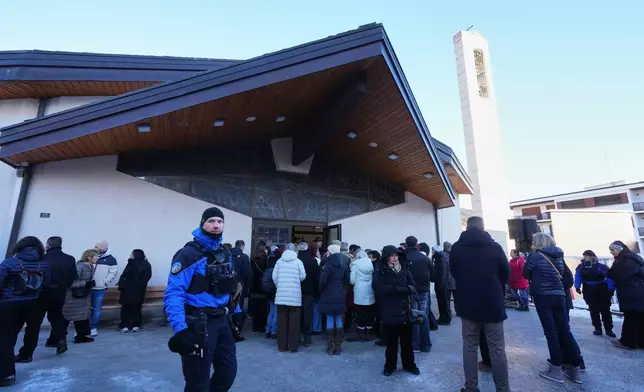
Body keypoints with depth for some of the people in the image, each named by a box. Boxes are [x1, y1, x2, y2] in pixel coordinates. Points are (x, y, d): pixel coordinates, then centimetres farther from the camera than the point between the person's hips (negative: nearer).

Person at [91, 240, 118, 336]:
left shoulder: (111, 259, -6)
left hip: (100, 289, -1)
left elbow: (113, 273, -3)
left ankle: (93, 328, 22)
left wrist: (104, 282, -11)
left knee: (96, 309, 10)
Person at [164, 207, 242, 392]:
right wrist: (180, 329, -30)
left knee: (228, 371, 17)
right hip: (198, 324, -7)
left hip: (221, 321, 7)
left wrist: (236, 313, 16)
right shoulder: (189, 254, -16)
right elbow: (173, 294, -22)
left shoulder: (226, 254, 8)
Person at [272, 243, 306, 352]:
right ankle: (293, 346, 11)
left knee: (282, 320, 9)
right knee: (294, 321, 6)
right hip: (295, 295, -2)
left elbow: (274, 276, 1)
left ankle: (282, 346, 15)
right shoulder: (298, 261, -3)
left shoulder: (279, 261, 3)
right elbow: (303, 276, -2)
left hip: (281, 295, 2)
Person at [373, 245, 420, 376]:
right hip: (389, 312, -3)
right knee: (391, 340, 6)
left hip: (405, 310, 3)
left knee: (407, 340, 11)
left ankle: (409, 364, 31)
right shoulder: (380, 272, -3)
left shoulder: (404, 270, 7)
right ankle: (390, 366, 25)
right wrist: (397, 288, -18)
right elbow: (379, 289, -16)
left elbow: (413, 287, 2)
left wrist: (405, 288, -18)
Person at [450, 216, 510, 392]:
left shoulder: (456, 248, -3)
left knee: (470, 347, 12)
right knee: (497, 350, 9)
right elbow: (506, 274, 3)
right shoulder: (494, 247, -8)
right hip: (492, 304, -1)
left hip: (467, 304, 1)